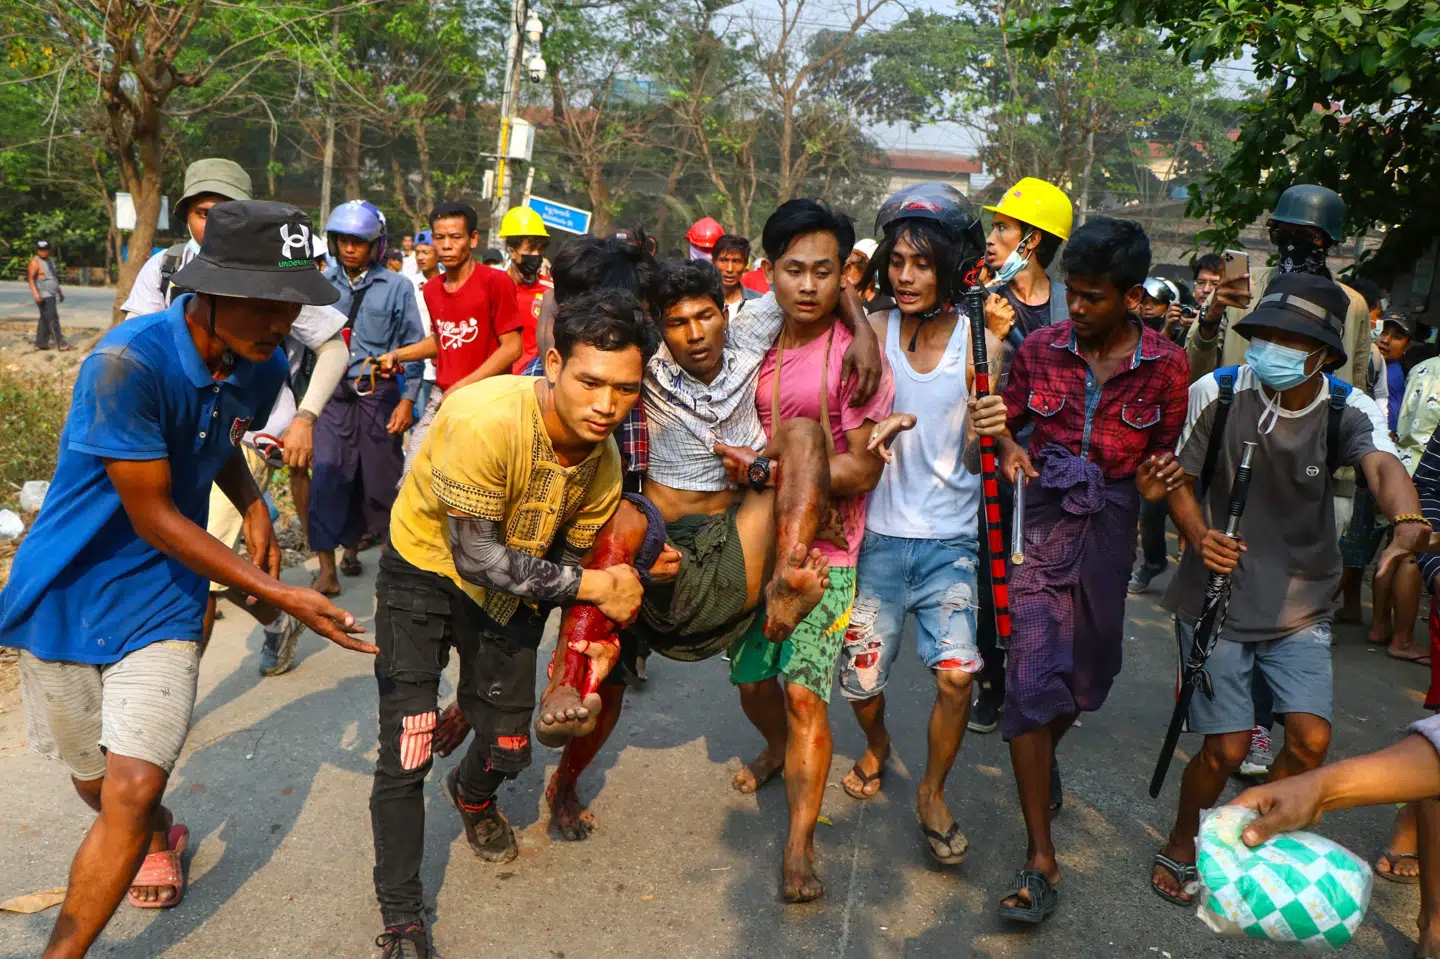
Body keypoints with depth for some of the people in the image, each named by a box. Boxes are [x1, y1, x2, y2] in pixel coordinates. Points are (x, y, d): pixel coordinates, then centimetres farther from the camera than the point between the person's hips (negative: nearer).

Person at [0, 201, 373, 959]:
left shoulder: (262, 366, -5)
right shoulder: (129, 361, -26)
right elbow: (153, 518, -22)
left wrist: (252, 506, -3)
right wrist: (282, 597, -20)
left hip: (161, 603, 3)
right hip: (66, 592, -3)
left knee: (133, 791, -12)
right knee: (95, 781, 16)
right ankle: (157, 836, 50)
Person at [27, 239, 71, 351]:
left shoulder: (50, 260, 14)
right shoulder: (35, 262, -12)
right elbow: (30, 278, -20)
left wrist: (60, 292, 25)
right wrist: (36, 293, -31)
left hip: (51, 295, 9)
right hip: (43, 296, -9)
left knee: (45, 320, 11)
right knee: (52, 319, -12)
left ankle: (40, 343, 17)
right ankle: (61, 344, -15)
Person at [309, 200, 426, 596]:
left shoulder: (397, 287, 1)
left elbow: (413, 346, 2)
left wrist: (407, 399, -4)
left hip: (379, 392, 0)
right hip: (332, 392, 1)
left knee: (380, 475, 7)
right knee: (328, 475, -7)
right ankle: (327, 569, -3)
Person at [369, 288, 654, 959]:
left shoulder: (603, 460, -15)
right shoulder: (488, 420, -36)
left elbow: (572, 559, -1)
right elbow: (476, 557, -31)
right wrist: (594, 586, -29)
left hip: (510, 589, 5)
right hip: (425, 573, -5)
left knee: (510, 748, 11)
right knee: (407, 755, -10)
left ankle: (471, 798, 49)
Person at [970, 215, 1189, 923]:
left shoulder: (1165, 364, -2)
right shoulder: (1039, 349, -2)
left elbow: (1170, 457, 5)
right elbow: (1005, 422, 6)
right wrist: (1008, 447, -15)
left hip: (1110, 524, 2)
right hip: (1043, 518, -2)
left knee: (1090, 673, 15)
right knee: (1033, 674, -10)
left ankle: (1041, 756, 51)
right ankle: (1040, 858, -4)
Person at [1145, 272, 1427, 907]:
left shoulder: (1348, 411, -11)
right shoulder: (1217, 393, -14)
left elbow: (1383, 465, -32)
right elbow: (1177, 478, -4)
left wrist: (1408, 522, -55)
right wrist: (1199, 536, -25)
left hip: (1300, 608, 2)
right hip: (1216, 600, -2)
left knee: (1310, 741, -5)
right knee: (1226, 748, -3)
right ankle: (1180, 849, 25)